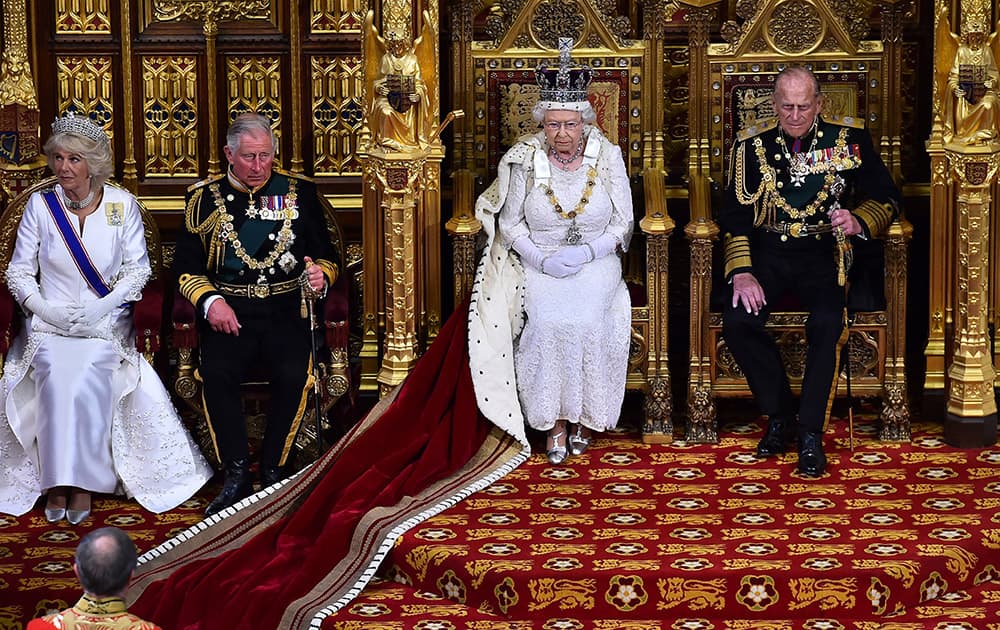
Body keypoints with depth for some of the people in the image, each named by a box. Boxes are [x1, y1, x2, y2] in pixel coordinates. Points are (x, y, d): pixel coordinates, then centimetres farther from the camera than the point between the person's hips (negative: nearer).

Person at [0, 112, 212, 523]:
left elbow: (138, 268, 3)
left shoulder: (122, 204, 0)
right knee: (56, 378, -29)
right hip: (50, 322, 1)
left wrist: (103, 306, -12)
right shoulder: (40, 205, 1)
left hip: (106, 323, -1)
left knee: (86, 379, -29)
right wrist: (44, 308, -11)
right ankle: (57, 482, -19)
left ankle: (82, 482, -19)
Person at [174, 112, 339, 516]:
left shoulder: (299, 194, 12)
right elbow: (186, 266, 8)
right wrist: (210, 301, -10)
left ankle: (273, 471, -10)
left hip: (286, 311, 0)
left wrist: (321, 275, -8)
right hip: (228, 312, 0)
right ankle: (236, 477, -16)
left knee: (294, 376, -28)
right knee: (216, 374, -28)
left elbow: (326, 256, 16)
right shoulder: (205, 198, 10)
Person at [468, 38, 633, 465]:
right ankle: (554, 421, -15)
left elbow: (623, 225, 1)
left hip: (595, 262, 0)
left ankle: (584, 416, -8)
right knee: (547, 321, -29)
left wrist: (588, 252, -16)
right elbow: (510, 223, 3)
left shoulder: (607, 158, -3)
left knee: (585, 320, -28)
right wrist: (541, 258, -14)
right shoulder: (525, 160, -3)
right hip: (537, 261, 0)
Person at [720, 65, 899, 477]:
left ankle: (811, 434, -17)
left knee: (827, 323, -31)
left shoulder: (849, 139, 5)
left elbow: (886, 199, 8)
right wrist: (741, 271, -11)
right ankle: (779, 413, -3)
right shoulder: (752, 145, 6)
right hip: (768, 250, 1)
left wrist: (858, 222, -15)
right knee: (737, 321, -25)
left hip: (824, 251, -1)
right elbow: (735, 215, 3)